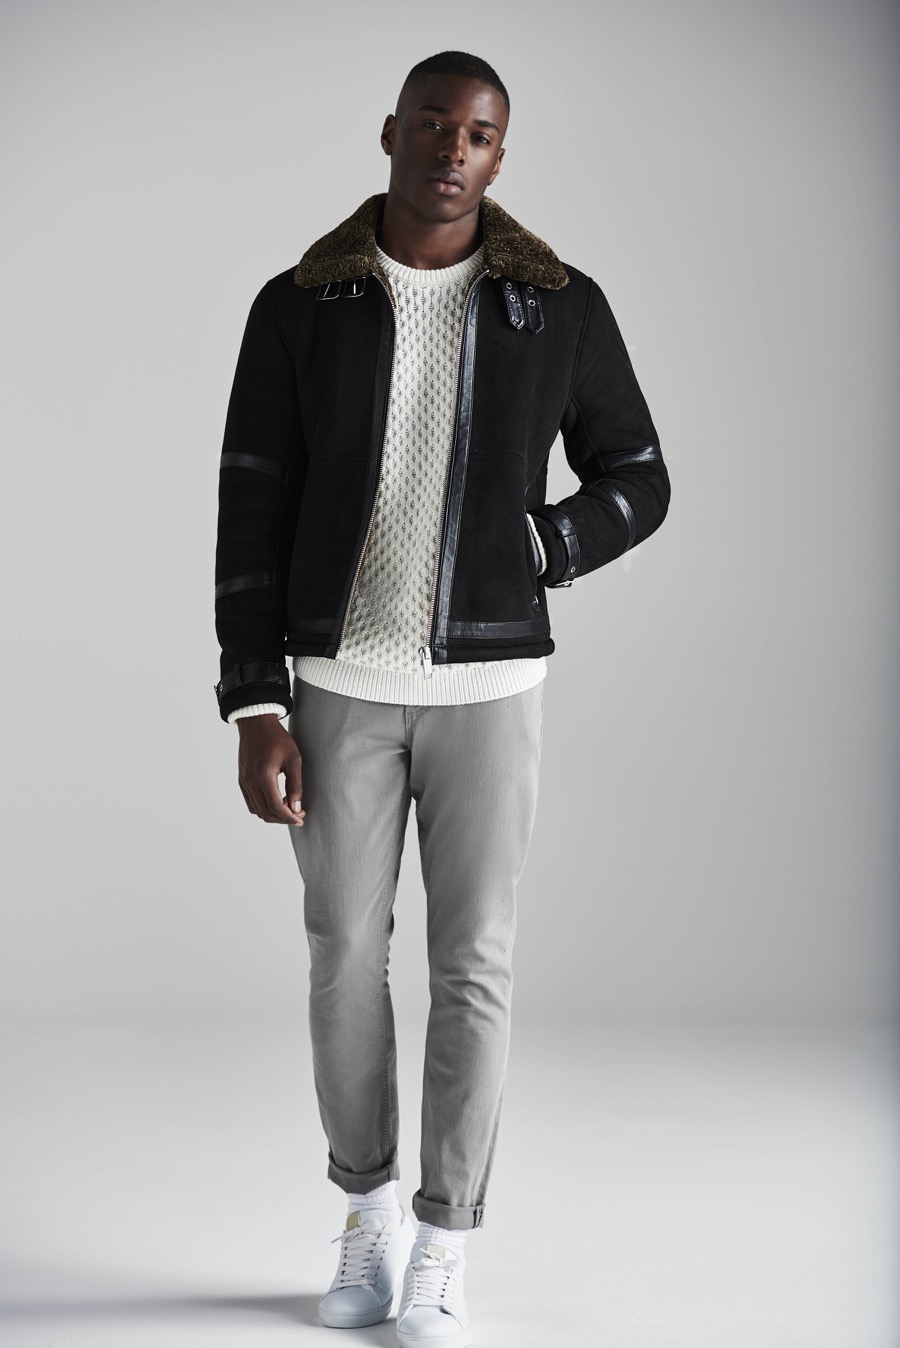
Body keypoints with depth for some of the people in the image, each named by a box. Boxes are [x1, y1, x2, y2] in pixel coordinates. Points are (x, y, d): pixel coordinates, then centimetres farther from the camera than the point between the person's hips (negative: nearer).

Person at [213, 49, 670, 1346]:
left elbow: (638, 485, 7)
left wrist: (521, 558, -11)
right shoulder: (298, 307, -2)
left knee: (473, 965, -1)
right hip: (340, 682, 1)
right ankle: (372, 1212, 29)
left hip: (488, 682, -1)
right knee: (346, 958, 7)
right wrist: (255, 713, -9)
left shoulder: (561, 305, -2)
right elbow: (252, 517, -3)